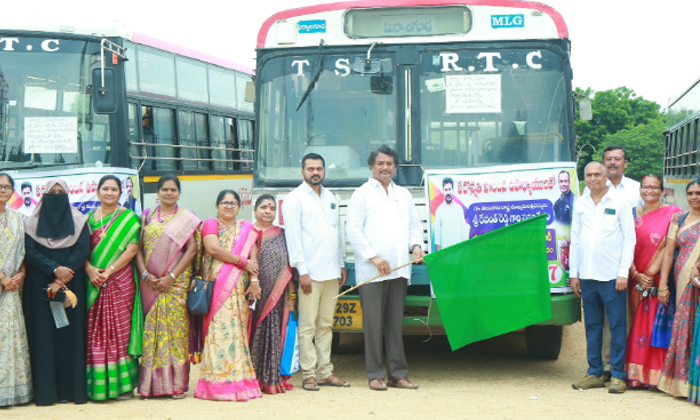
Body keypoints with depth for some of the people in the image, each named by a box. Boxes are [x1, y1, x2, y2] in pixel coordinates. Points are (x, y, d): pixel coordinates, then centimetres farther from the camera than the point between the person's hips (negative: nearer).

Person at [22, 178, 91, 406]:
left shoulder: (79, 222, 7)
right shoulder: (32, 224, 8)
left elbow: (83, 251, -3)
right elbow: (31, 252, -2)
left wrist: (62, 279, -14)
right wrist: (55, 269, -17)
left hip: (71, 287, 0)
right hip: (40, 287, 0)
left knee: (71, 335, -2)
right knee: (44, 334, -3)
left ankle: (72, 387, 1)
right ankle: (46, 390, -1)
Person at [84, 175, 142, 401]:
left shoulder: (129, 218, 2)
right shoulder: (90, 218, 13)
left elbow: (132, 249, -6)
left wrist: (109, 270, -13)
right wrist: (89, 268, -10)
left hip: (121, 280, -3)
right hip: (94, 281, 3)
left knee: (121, 329, -4)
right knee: (95, 332, 1)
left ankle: (124, 384, 1)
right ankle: (98, 384, 6)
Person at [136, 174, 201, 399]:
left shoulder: (186, 218, 5)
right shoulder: (147, 216, 12)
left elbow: (192, 249, -3)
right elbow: (138, 248, 7)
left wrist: (171, 276, -11)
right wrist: (145, 274, -8)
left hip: (177, 282, -2)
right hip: (150, 283, 2)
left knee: (175, 327, -5)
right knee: (151, 328, 1)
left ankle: (176, 383, 0)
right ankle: (150, 383, 7)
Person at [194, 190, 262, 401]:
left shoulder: (246, 228, 17)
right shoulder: (210, 224, 8)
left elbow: (253, 256, 6)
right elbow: (214, 249, -8)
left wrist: (254, 280, -8)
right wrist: (243, 262, -7)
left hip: (240, 288, 3)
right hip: (217, 286, -3)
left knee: (238, 329, -1)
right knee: (219, 328, -10)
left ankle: (239, 379, 1)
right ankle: (218, 382, -10)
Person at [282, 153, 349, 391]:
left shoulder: (330, 197, 18)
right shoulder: (294, 199, -3)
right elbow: (293, 237, -8)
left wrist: (341, 264, 18)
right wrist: (302, 271, -14)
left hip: (331, 272, 6)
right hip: (310, 273, -6)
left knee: (326, 324, 10)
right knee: (308, 326, -5)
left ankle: (325, 372, 14)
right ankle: (308, 374, 0)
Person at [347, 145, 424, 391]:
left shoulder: (403, 194, 21)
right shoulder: (361, 194, 4)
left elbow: (415, 225, 23)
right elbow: (354, 232, -4)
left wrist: (416, 246, 2)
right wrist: (374, 258, -13)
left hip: (399, 269, 5)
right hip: (371, 271, -4)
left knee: (396, 322, 6)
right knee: (373, 322, -4)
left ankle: (398, 374, 10)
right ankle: (375, 375, 1)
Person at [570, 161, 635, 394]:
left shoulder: (619, 202, 1)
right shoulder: (580, 204, 12)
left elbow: (629, 239, -1)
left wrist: (624, 272, -8)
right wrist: (574, 273, 11)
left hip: (612, 276, -4)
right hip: (587, 276, 4)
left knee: (617, 326, -2)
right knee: (592, 326, 8)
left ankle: (618, 374, 5)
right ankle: (595, 373, 16)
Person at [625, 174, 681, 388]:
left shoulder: (672, 213, -1)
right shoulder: (633, 214, 10)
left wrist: (650, 274, -13)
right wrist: (636, 274, -8)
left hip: (659, 280, -3)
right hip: (637, 280, 4)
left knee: (657, 325, -5)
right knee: (638, 324, 5)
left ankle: (656, 375, 1)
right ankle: (637, 375, 11)